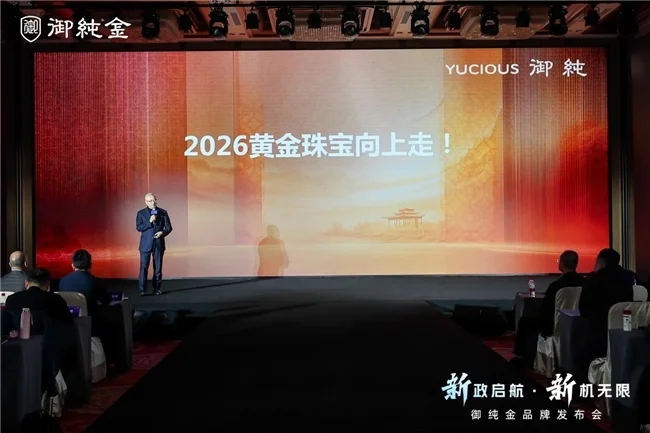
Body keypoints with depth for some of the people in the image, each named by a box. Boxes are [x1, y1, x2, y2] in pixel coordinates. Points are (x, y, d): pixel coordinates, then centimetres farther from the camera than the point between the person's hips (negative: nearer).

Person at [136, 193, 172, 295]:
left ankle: (157, 289, 12)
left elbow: (168, 227, 6)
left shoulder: (163, 212, 6)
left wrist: (163, 233, -14)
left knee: (158, 268, 5)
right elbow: (138, 227, -6)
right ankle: (142, 290, -3)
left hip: (159, 244, 1)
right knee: (144, 267, -5)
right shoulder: (141, 213, 4)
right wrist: (149, 221, -17)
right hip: (146, 244, -1)